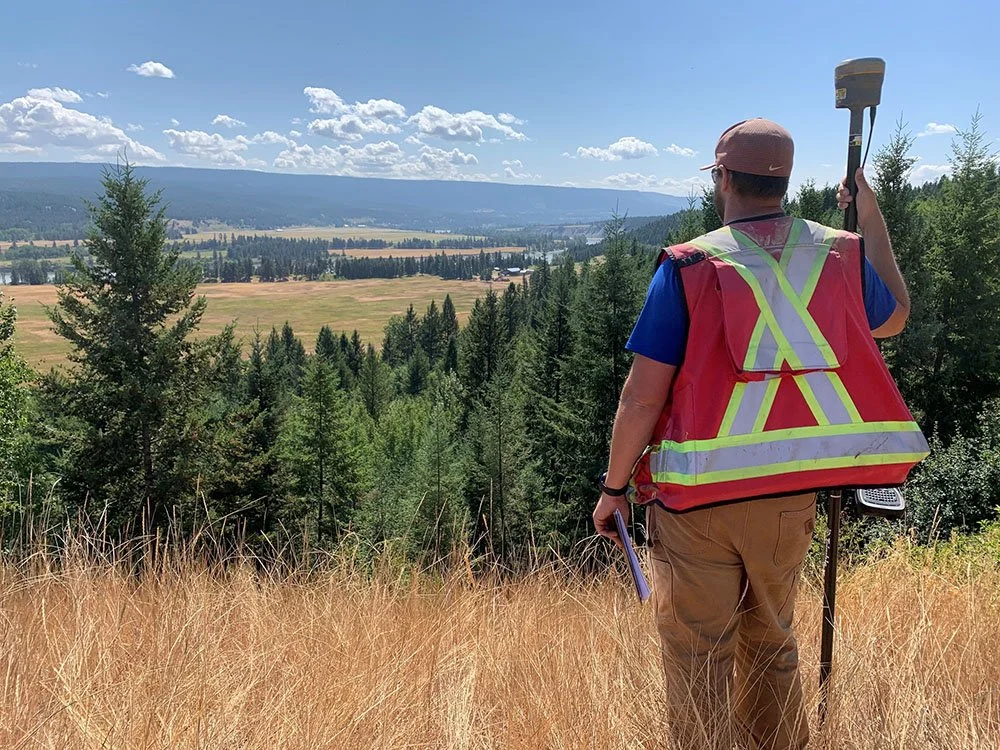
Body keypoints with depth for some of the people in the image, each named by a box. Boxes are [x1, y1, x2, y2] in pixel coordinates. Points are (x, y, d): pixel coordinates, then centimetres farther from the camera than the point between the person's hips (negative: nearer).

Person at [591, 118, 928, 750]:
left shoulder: (688, 266, -12)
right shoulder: (840, 253, 1)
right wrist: (874, 220, 30)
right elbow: (894, 319, 23)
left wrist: (614, 488, 0)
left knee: (698, 662, 10)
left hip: (698, 500, -4)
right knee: (772, 648, 24)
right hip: (790, 496, 5)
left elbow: (644, 395, -14)